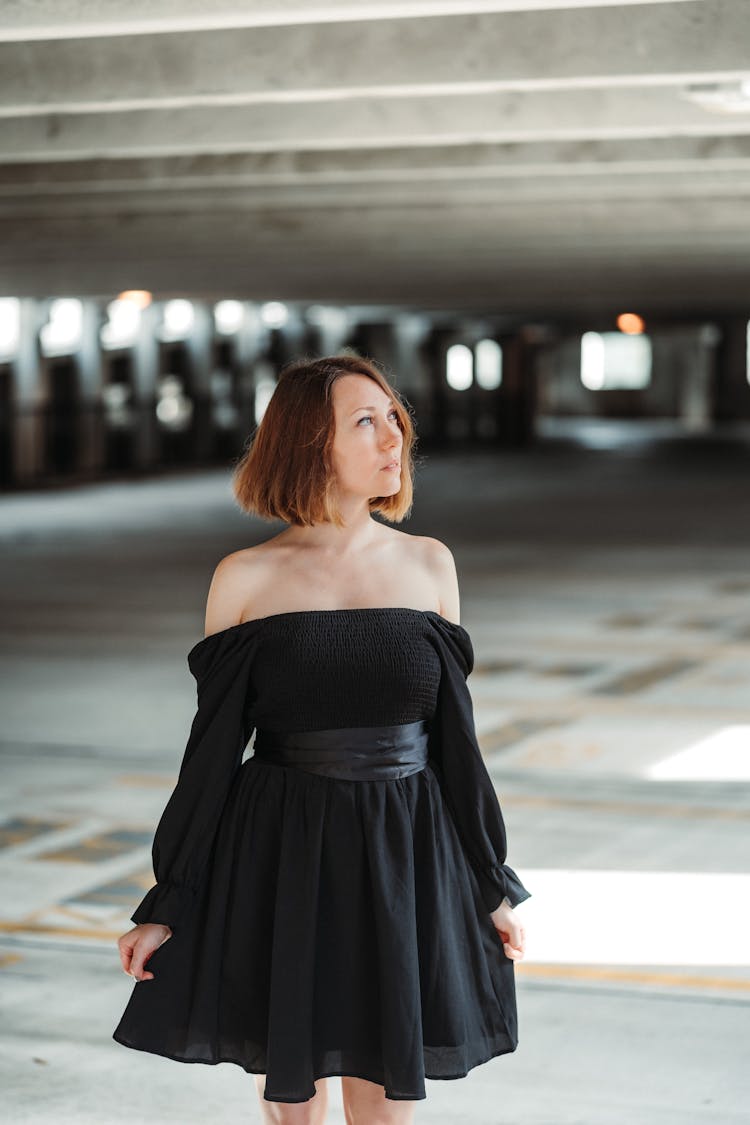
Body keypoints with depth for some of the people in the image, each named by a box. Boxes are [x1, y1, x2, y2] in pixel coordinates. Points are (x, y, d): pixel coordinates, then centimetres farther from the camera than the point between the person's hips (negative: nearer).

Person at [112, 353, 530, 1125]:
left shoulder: (428, 564, 5)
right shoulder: (247, 579, -3)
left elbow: (453, 734, 9)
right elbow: (213, 747, 1)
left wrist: (493, 885, 11)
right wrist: (167, 906, 1)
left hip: (405, 860, 2)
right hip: (280, 863, -1)